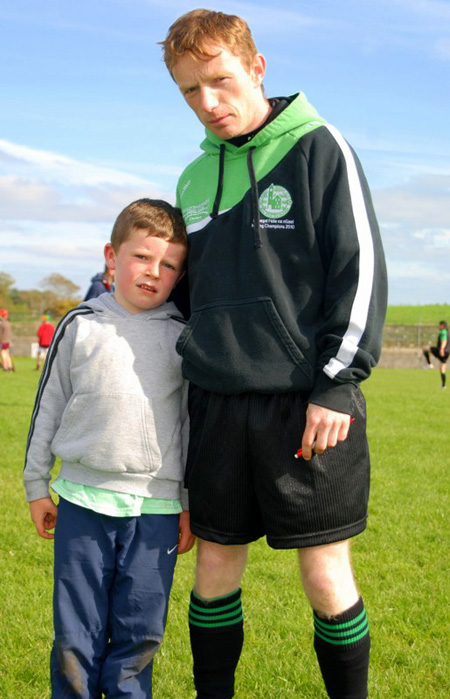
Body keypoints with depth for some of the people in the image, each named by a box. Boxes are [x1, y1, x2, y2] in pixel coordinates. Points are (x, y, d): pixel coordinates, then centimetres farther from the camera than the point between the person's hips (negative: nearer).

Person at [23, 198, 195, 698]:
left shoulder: (182, 337, 4)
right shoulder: (80, 325, 3)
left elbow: (194, 421, 9)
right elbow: (48, 407, 9)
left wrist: (191, 503, 7)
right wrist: (36, 486, 9)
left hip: (157, 505, 0)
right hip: (84, 500, 0)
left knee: (139, 631, 7)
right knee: (77, 632, 6)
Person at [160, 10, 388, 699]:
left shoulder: (317, 147, -3)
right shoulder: (194, 178, 14)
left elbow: (362, 270, -8)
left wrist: (338, 382, -13)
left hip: (306, 403, -5)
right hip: (217, 403, 5)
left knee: (326, 573, 2)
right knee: (214, 570, 10)